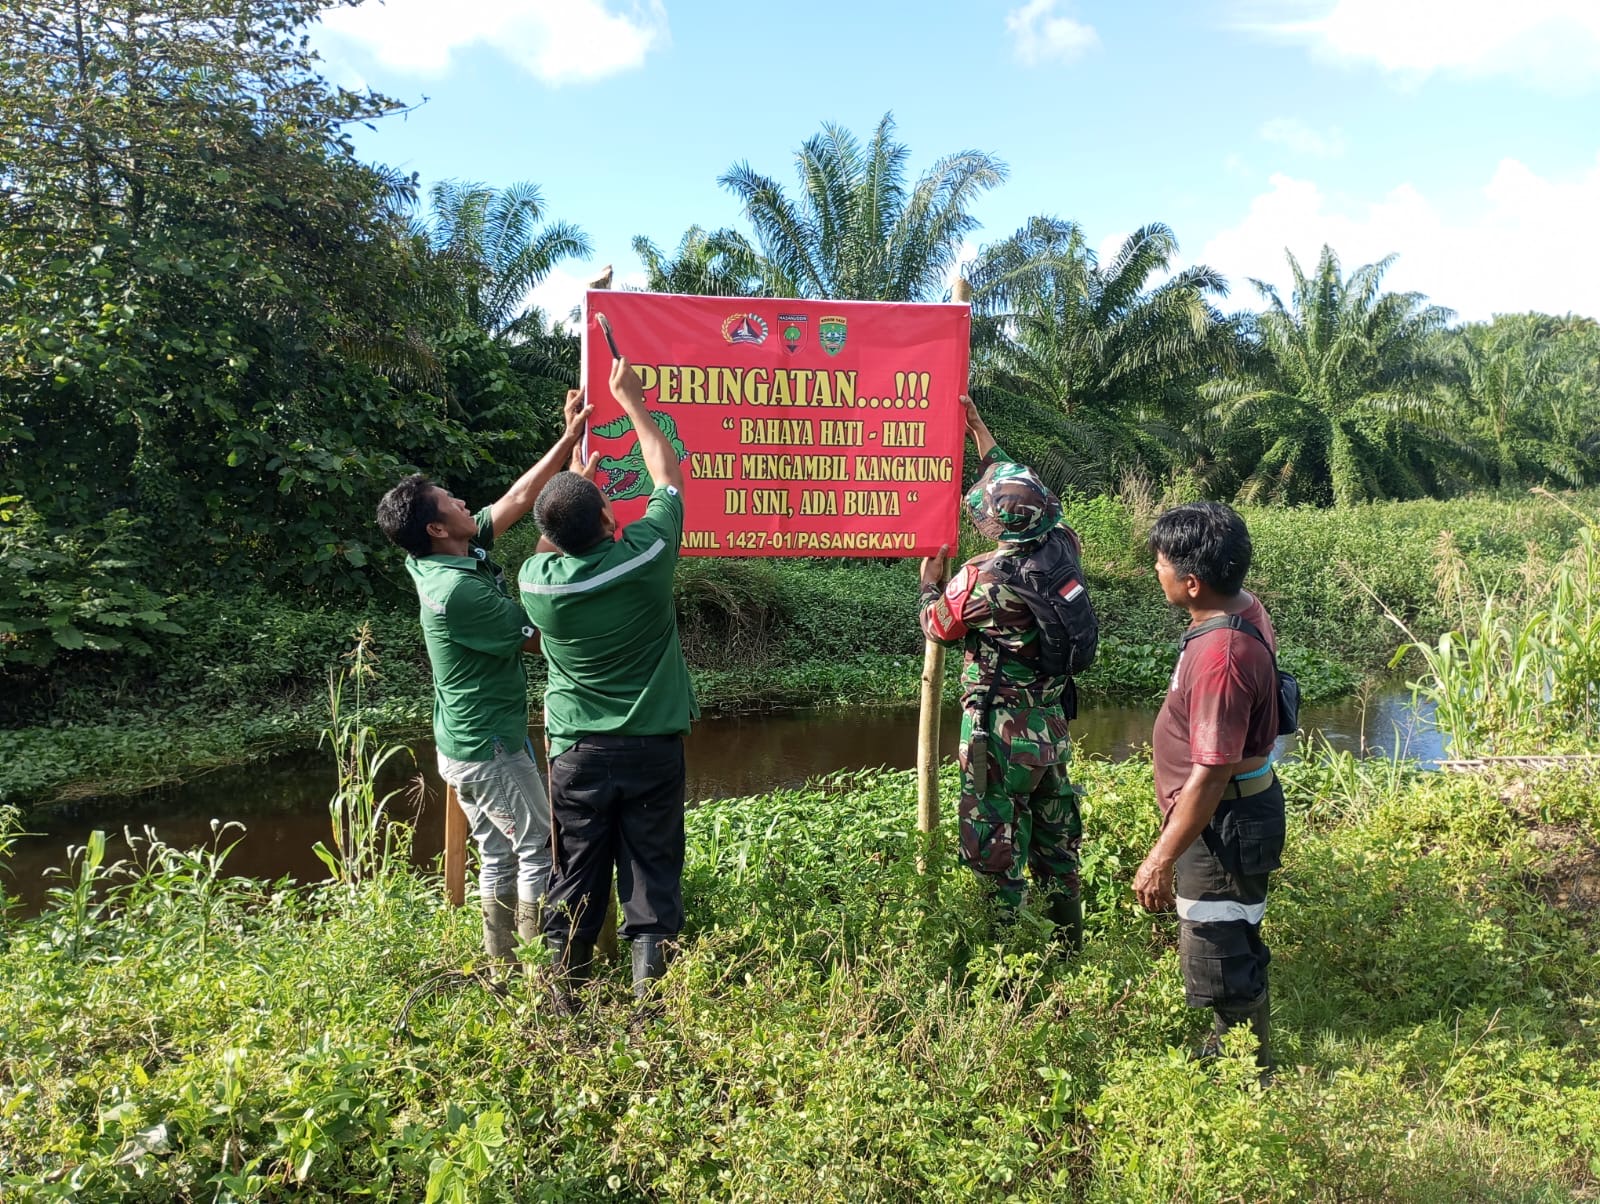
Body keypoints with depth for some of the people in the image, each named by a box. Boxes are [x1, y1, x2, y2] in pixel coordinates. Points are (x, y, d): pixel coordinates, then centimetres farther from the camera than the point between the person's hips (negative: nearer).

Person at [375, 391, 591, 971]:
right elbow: (536, 637, -16)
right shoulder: (458, 590, -26)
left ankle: (501, 964, 26)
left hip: (468, 743, 9)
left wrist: (569, 438, 5)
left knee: (500, 856, 16)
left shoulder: (458, 558, 1)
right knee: (540, 849, 0)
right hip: (489, 749, -9)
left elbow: (518, 498, 7)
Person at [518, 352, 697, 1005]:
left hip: (578, 753, 1)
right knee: (652, 877, 8)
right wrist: (631, 401, 14)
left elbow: (552, 540, 15)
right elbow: (668, 475, 4)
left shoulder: (536, 579, -11)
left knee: (575, 880, 12)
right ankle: (649, 995, 14)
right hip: (654, 748, -1)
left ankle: (564, 994, 24)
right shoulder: (646, 555, -15)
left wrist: (572, 456, 22)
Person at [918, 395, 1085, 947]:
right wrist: (979, 430, 22)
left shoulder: (980, 577, -20)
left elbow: (938, 628, 0)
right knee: (1055, 842, 20)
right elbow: (1020, 490, 14)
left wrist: (930, 575, 16)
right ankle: (1068, 943, 34)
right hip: (1053, 726, 7)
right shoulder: (1063, 550, -4)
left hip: (999, 731, -7)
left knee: (995, 847, 6)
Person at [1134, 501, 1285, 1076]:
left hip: (1223, 823, -10)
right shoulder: (1245, 606, -1)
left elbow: (1211, 773, -30)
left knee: (1219, 958, 7)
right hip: (1244, 804, 10)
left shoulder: (1219, 656, -32)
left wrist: (1163, 859, -24)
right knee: (1231, 942, 26)